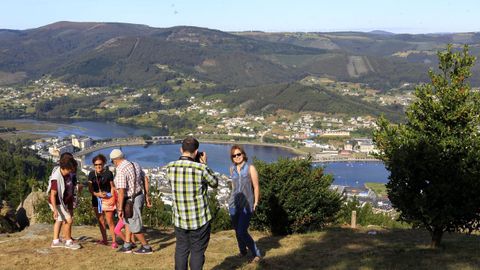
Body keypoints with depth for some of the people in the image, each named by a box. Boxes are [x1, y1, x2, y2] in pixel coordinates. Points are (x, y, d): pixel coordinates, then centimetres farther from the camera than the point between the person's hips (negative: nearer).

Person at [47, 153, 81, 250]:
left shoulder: (68, 174, -6)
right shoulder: (56, 178, -31)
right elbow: (53, 195, -29)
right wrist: (55, 210, -33)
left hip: (64, 201, 9)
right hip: (57, 203, -9)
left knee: (59, 220, 17)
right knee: (69, 220, -8)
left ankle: (56, 241, 30)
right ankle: (68, 242, 5)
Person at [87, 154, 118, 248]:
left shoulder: (108, 173, -6)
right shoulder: (92, 174, 3)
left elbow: (112, 187, 0)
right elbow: (90, 189, 0)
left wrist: (112, 198, -11)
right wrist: (98, 194, -18)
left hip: (107, 198, -4)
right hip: (96, 199, 4)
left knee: (110, 221, -7)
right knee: (100, 220, 11)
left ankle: (114, 241, 0)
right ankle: (104, 240, 21)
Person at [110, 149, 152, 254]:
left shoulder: (120, 171, -22)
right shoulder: (135, 165, 3)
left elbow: (121, 192, -25)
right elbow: (145, 179, 10)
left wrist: (120, 209, -21)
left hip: (131, 201, -9)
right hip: (139, 196, 9)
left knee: (134, 226, 5)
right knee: (128, 221, 22)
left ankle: (146, 247, 16)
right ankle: (127, 246, 26)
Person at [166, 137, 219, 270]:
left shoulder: (170, 167, -6)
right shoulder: (201, 169, -17)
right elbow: (214, 183, 1)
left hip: (179, 219, 4)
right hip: (200, 219, -4)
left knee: (181, 250, 16)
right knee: (197, 252, 8)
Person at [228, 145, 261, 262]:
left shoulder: (250, 168, -7)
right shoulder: (232, 169, 7)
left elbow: (256, 187, -4)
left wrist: (256, 203, -3)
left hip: (247, 205, -5)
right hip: (234, 204, 5)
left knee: (242, 231, -12)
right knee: (237, 231, 11)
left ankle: (256, 253, 3)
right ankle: (242, 251, 31)